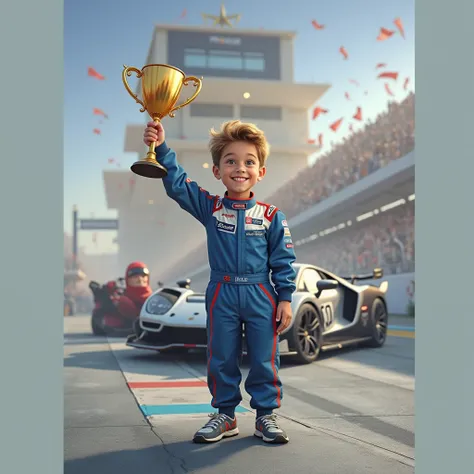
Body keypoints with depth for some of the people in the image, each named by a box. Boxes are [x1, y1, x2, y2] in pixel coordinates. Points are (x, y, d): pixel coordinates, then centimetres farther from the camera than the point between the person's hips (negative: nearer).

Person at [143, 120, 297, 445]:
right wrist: (161, 149, -22)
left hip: (261, 296, -1)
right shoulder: (209, 207, 1)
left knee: (265, 360, 7)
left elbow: (283, 260, 0)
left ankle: (266, 414, 22)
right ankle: (225, 414, 26)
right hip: (222, 296, 1)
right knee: (221, 359, 10)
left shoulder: (271, 216, -2)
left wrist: (285, 299, -3)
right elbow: (177, 183, -9)